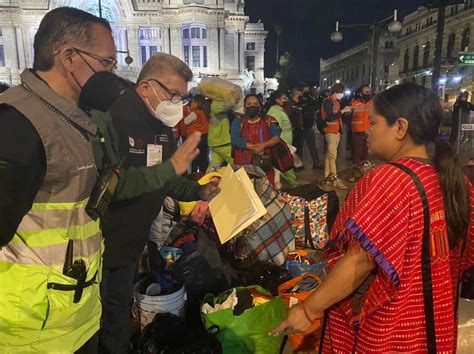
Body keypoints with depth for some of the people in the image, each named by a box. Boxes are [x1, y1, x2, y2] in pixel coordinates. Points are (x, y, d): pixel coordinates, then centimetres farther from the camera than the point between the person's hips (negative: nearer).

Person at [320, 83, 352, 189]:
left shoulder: (337, 102, 17)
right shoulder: (327, 101, -11)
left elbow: (337, 116, 16)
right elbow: (329, 117, -21)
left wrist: (346, 111, 3)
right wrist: (342, 111, -17)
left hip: (337, 131, 9)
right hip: (330, 131, -9)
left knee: (329, 155, 10)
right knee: (332, 155, -9)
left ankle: (327, 178, 14)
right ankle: (334, 179, -8)